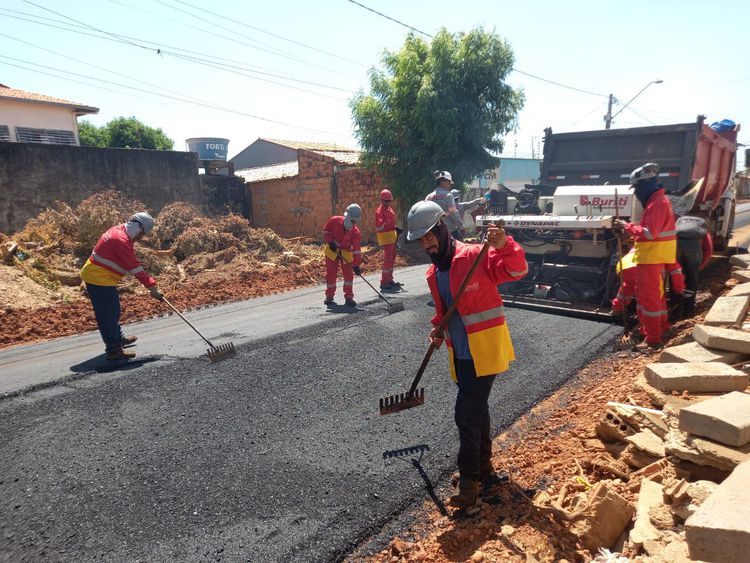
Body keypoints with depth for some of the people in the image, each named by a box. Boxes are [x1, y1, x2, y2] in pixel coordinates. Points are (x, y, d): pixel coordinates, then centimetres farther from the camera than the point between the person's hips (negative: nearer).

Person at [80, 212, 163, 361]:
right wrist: (151, 287, -24)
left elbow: (132, 262, 14)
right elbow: (135, 267, -26)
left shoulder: (120, 231, 9)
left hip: (95, 276, 11)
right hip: (99, 280, -11)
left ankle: (118, 338, 37)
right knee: (108, 314, -7)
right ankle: (114, 350, -3)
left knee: (112, 311, 22)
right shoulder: (121, 240, -23)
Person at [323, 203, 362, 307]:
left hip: (346, 253, 0)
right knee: (330, 274, 3)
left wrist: (356, 264, -21)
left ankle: (349, 297, 6)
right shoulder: (334, 220, -19)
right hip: (332, 250, 0)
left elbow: (356, 249, -17)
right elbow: (326, 230, -3)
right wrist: (330, 242, -16)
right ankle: (329, 297, 16)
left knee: (348, 274, -4)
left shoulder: (355, 232, -18)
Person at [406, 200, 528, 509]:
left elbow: (517, 270, -23)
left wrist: (505, 247, -41)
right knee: (476, 408, 20)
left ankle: (469, 479, 10)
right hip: (460, 353, 8)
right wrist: (438, 329, 1)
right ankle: (483, 464, 38)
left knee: (467, 413, -7)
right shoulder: (433, 273, 9)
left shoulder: (475, 256, -14)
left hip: (484, 350, -7)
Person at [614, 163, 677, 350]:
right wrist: (631, 227, 6)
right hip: (656, 255, 11)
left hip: (652, 256, -11)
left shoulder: (657, 203, -20)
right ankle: (661, 324, 40)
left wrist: (627, 226, -18)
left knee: (648, 294, -7)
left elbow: (649, 233, -27)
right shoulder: (658, 199, 13)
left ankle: (653, 338, -4)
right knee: (656, 290, 23)